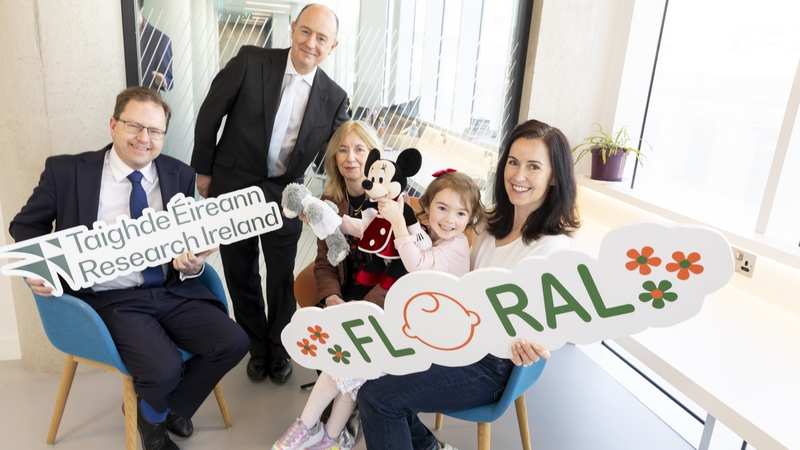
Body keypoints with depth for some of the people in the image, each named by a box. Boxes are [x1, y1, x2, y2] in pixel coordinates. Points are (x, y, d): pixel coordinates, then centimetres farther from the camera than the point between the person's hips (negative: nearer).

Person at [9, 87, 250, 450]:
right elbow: (25, 226, 11)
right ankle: (152, 414, 17)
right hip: (110, 298, -3)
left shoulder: (179, 175, 6)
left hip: (173, 291, 3)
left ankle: (171, 407, 15)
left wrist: (193, 264, -13)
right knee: (164, 368, -25)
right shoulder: (66, 171, -1)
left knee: (233, 342, -16)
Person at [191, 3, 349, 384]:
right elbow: (210, 113, -4)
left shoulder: (334, 98, -5)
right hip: (233, 189, 0)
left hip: (284, 196, 1)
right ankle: (256, 347, 36)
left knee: (282, 277, 11)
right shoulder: (250, 61, -11)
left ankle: (279, 349, 36)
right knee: (241, 275, 14)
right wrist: (203, 170, 1)